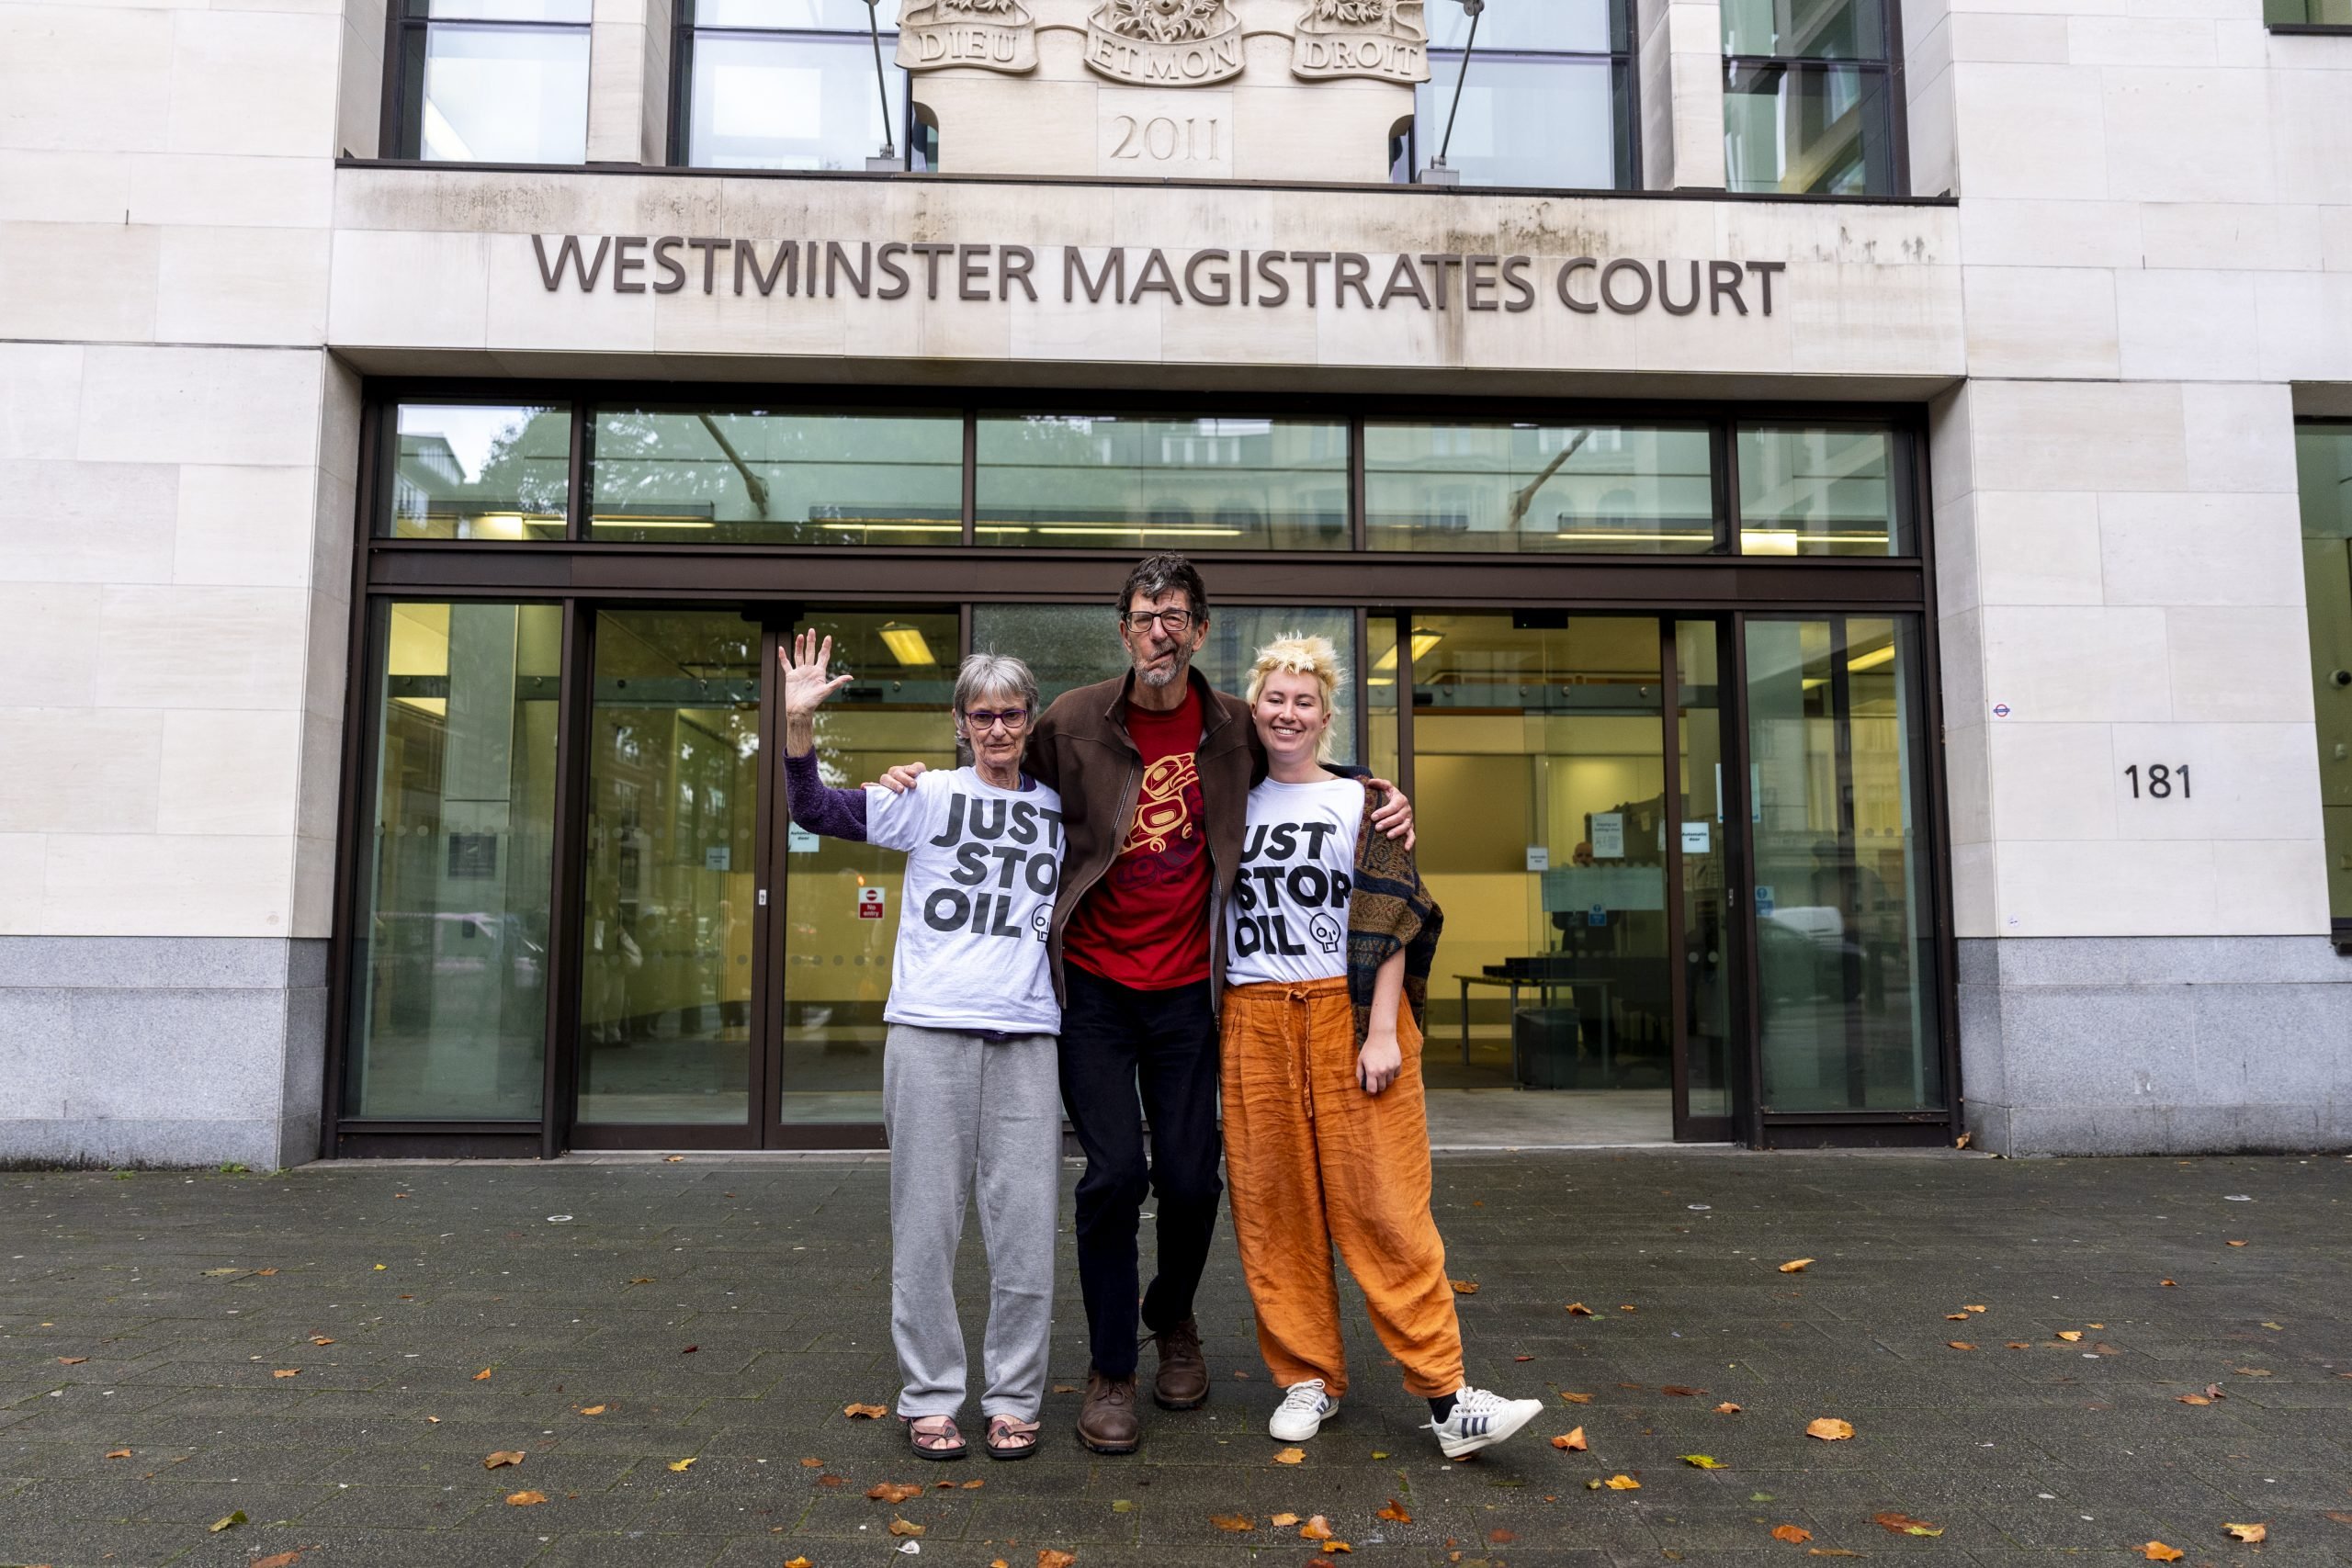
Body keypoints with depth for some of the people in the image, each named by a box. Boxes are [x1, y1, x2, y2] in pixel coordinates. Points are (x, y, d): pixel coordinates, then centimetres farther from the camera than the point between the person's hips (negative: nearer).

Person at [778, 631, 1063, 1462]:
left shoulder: (1061, 809, 12)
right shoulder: (930, 795, 4)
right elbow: (818, 811, -5)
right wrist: (799, 727, -19)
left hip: (1027, 1035, 2)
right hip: (930, 1029, -2)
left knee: (1026, 1224, 4)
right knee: (926, 1219, 5)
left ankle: (1014, 1398, 19)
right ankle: (929, 1397, 19)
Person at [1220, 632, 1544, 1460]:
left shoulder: (1361, 803, 5)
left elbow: (1391, 924, -2)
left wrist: (1382, 1031, -11)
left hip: (1350, 1012, -3)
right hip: (1255, 1020, 3)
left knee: (1382, 1202, -6)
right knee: (1272, 1205, 4)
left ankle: (1446, 1398, -1)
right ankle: (1308, 1377, 17)